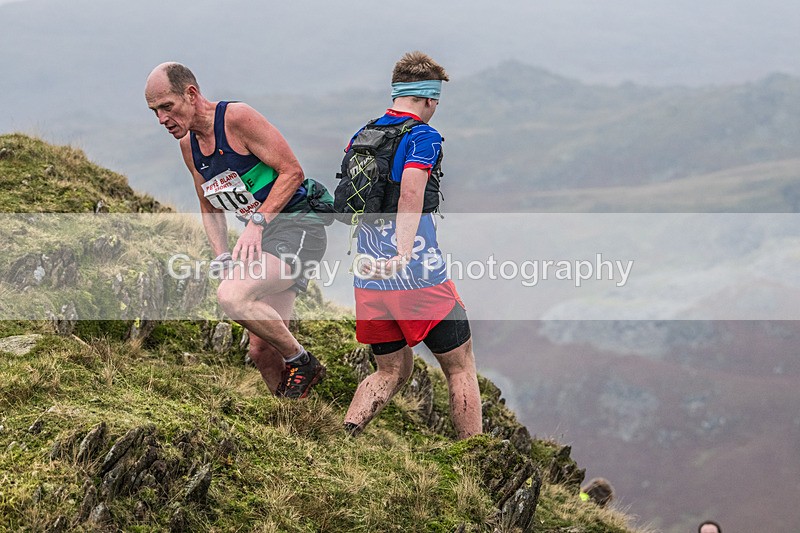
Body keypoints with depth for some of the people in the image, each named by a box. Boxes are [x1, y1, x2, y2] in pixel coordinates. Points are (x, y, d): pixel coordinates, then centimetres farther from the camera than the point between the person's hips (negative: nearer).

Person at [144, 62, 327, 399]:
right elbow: (210, 209, 20)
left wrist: (258, 222, -21)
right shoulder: (188, 144, 10)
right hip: (262, 235, 9)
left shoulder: (238, 118, -14)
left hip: (298, 225, -8)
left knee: (231, 296, -29)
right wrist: (222, 258, 4)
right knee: (261, 350, 4)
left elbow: (292, 172, -15)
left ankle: (301, 362, -11)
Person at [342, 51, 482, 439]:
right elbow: (411, 193, -25)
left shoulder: (359, 137, 14)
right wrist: (403, 256, -32)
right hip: (419, 276, -6)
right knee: (460, 368, 9)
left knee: (392, 371, 18)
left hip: (368, 279, 6)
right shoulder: (423, 137, -8)